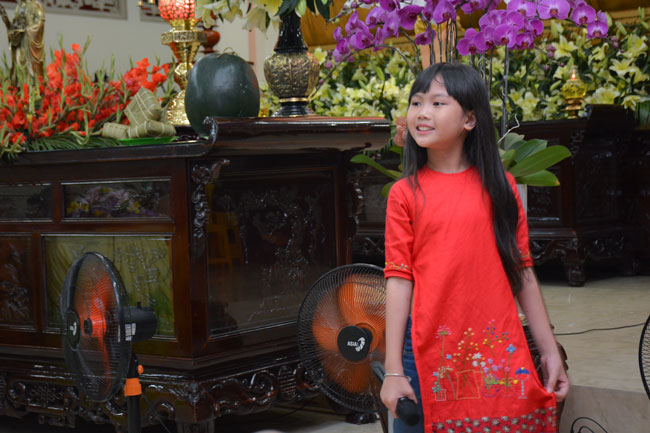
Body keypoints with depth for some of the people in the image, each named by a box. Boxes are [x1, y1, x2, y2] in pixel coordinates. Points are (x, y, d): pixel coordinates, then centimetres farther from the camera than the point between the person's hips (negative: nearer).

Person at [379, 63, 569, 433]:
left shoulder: (499, 187, 3)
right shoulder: (405, 194, 0)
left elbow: (522, 270, 5)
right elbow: (399, 280, -3)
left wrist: (550, 351, 4)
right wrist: (394, 371, -7)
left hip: (498, 352, 1)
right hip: (428, 353, -1)